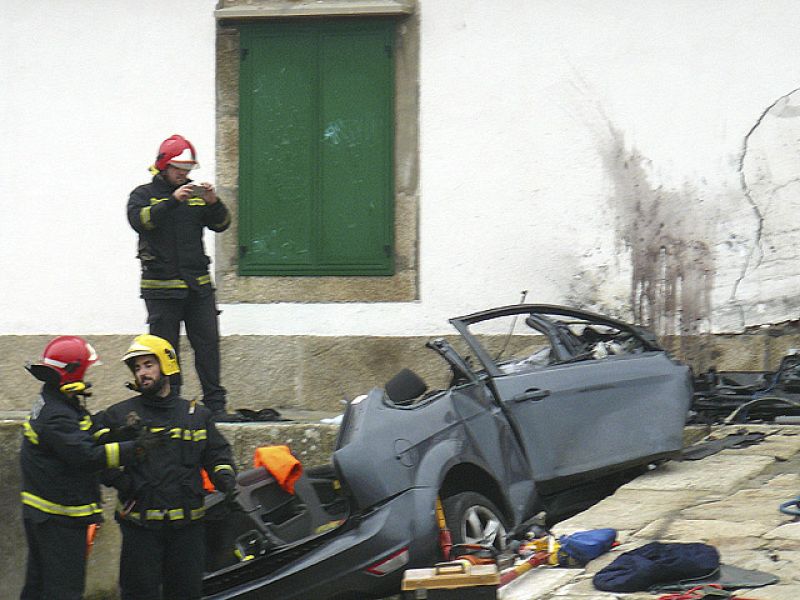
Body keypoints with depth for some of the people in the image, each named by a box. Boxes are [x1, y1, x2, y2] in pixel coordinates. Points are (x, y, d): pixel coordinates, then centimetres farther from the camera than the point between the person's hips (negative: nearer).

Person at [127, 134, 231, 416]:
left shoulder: (195, 193, 15)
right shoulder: (144, 194, 5)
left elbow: (221, 224, 9)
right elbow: (140, 220, -15)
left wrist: (214, 203, -11)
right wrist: (172, 201, -25)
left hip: (198, 285, 3)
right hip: (161, 286, -3)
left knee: (208, 343, -2)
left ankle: (215, 402, 1)